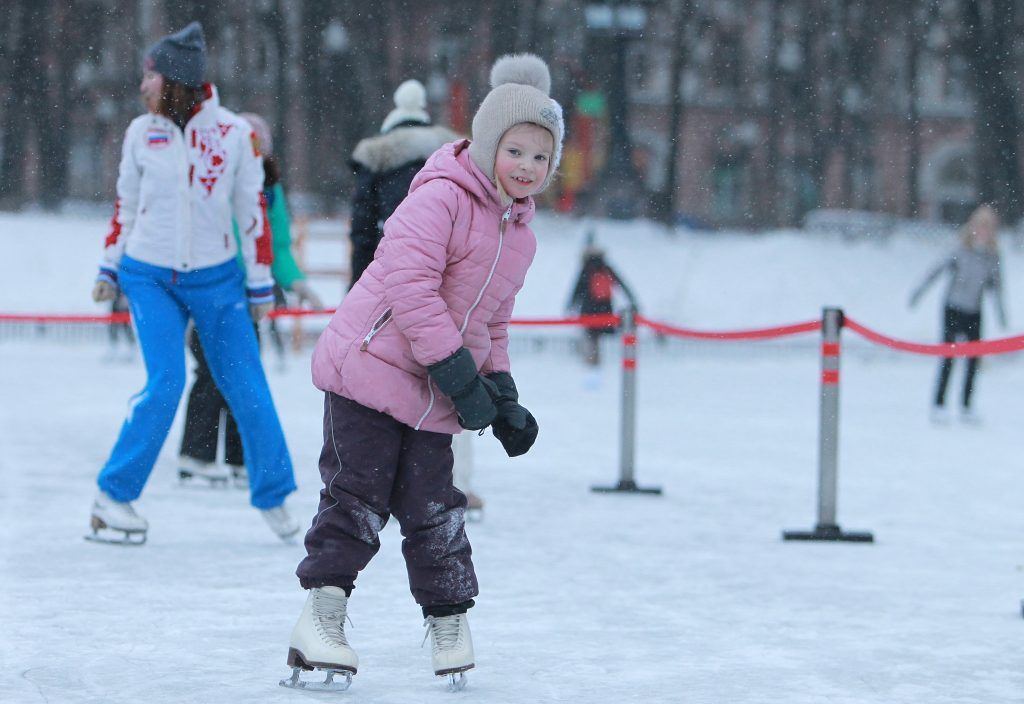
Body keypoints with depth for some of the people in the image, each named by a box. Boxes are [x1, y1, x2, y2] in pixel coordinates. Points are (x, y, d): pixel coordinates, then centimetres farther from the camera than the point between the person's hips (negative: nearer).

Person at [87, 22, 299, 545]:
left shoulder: (234, 133, -6)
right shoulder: (141, 132, 0)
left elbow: (251, 208, 0)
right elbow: (126, 204, 10)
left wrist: (260, 283, 2)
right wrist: (109, 268, 11)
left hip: (216, 280, 0)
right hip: (150, 277, 0)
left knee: (247, 388, -1)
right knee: (165, 383, -15)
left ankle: (273, 497, 15)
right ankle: (113, 495, -4)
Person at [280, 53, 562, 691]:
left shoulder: (520, 237, 13)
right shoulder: (441, 199, -15)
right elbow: (409, 283, -24)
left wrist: (502, 398, 12)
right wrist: (459, 375, -23)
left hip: (433, 401, 7)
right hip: (370, 371, -7)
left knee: (434, 507, 5)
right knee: (359, 497, -6)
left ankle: (449, 619, 16)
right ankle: (324, 610, 1)